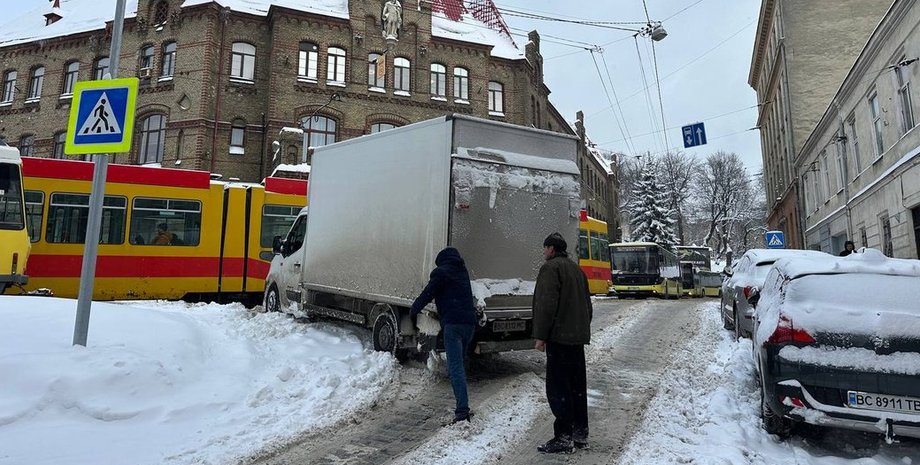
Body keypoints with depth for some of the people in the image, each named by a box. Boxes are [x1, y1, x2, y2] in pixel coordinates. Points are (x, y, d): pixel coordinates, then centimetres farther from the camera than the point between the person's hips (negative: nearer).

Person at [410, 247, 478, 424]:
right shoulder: (463, 272, 21)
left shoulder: (441, 272, 0)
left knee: (455, 367, -10)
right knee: (460, 364, 17)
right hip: (469, 322, 7)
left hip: (453, 323, -7)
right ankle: (463, 407, 21)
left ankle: (462, 409, -17)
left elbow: (428, 293, 0)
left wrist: (414, 310, 15)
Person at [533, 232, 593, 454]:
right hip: (578, 336, 9)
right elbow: (587, 305, 22)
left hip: (559, 336, -9)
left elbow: (546, 305, -18)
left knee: (558, 387, -4)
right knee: (577, 386, 13)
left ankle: (564, 437, -2)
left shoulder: (550, 268, -9)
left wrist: (540, 335, -16)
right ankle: (580, 434, 20)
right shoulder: (576, 269, 19)